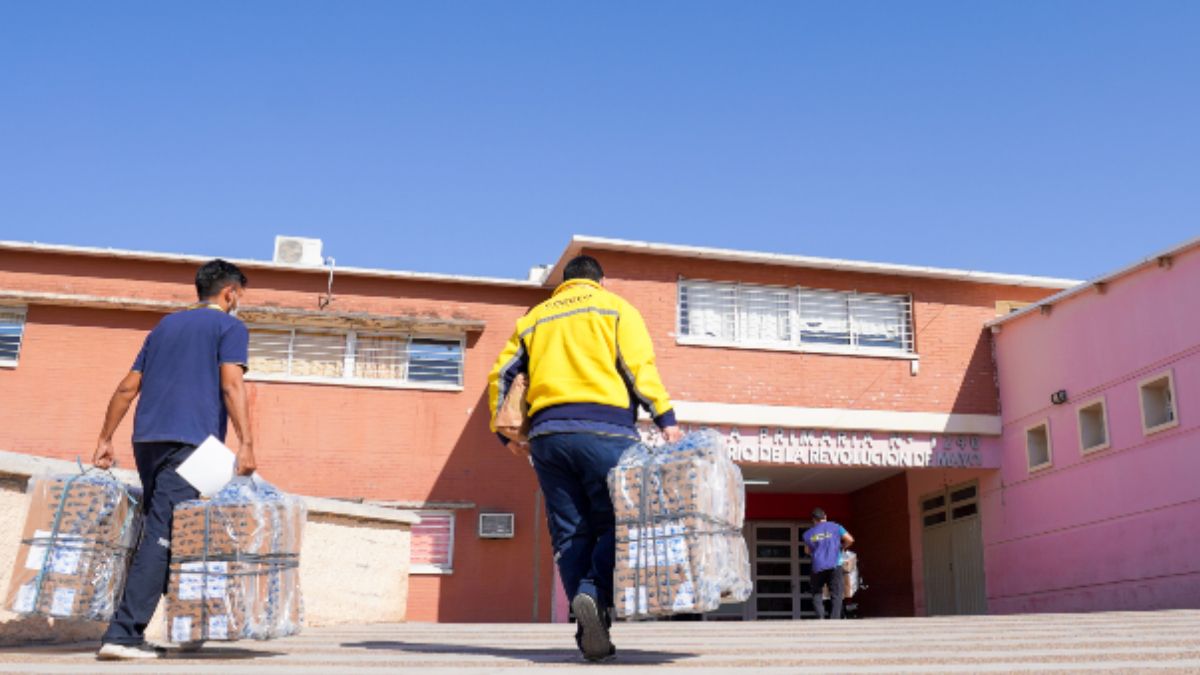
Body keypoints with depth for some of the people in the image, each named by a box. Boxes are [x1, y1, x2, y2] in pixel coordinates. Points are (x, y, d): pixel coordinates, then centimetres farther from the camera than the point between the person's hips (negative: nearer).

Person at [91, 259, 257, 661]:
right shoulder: (230, 327, 4)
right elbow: (231, 386, -11)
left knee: (160, 532, 14)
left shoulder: (166, 325, 24)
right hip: (189, 443, -7)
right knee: (162, 538, -10)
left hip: (146, 440, 7)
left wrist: (106, 439, 25)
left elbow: (127, 388, 21)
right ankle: (121, 634, -15)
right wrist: (246, 443, -17)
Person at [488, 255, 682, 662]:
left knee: (570, 533, 5)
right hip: (605, 430, -3)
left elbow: (501, 375, 18)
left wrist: (507, 434, 22)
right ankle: (595, 595, -27)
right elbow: (638, 365, -3)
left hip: (548, 435, 4)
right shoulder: (614, 307, 13)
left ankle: (592, 630, -8)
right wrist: (665, 419, -8)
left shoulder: (534, 318, 24)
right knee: (615, 523, 0)